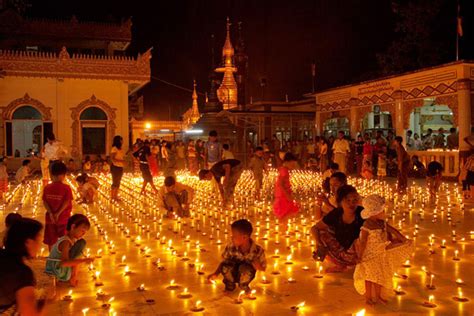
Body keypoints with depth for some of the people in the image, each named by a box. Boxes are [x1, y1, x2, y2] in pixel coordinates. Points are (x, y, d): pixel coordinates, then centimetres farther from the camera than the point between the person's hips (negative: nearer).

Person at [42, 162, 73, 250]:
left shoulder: (47, 188, -3)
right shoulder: (66, 188, -13)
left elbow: (45, 202, -8)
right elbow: (66, 202, -19)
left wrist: (51, 213, -13)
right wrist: (58, 213, -16)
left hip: (50, 218, 3)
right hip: (63, 218, -3)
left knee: (51, 241, 14)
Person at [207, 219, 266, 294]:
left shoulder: (258, 250, -24)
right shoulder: (230, 247, -20)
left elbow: (263, 268, -10)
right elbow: (224, 261, -7)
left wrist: (257, 265, -32)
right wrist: (216, 274, -21)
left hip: (245, 275, -1)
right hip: (232, 274, 2)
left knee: (245, 268, -36)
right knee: (226, 266, -32)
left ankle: (244, 285, 0)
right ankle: (230, 284, 2)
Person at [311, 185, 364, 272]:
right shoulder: (335, 214, -12)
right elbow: (314, 228, -6)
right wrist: (320, 244, -23)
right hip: (341, 250, 4)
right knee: (322, 233, -10)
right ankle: (341, 266, 8)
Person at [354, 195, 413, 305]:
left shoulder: (382, 223, -6)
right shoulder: (366, 227, -29)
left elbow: (391, 230, 10)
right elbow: (362, 242, -26)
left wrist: (403, 239, 13)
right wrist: (359, 256, -24)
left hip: (381, 254, 7)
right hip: (369, 256, -7)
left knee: (380, 276, 19)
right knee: (369, 277, 6)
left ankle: (378, 296, 37)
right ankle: (368, 298, 24)